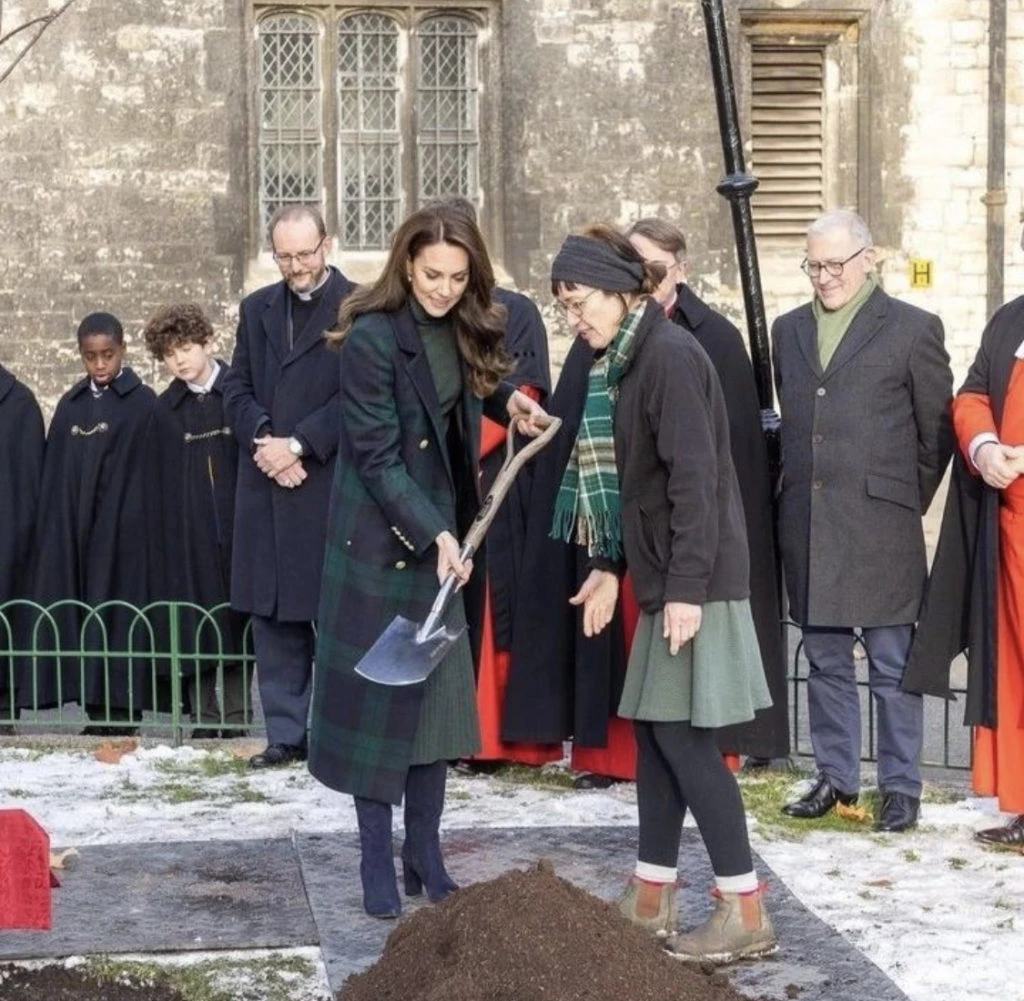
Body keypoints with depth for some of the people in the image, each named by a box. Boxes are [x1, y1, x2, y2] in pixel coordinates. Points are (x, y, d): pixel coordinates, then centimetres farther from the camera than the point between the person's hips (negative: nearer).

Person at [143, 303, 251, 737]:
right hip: (190, 528, 2)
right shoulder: (167, 408, 8)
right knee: (198, 616, 2)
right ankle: (206, 712, 10)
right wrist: (167, 528, 1)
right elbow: (163, 477, 8)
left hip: (238, 521, -2)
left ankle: (236, 712, 8)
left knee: (237, 614, 1)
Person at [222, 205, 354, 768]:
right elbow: (236, 390, 12)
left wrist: (297, 444, -14)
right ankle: (286, 733, 14)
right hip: (266, 489, 5)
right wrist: (264, 440, -6)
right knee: (272, 614, 7)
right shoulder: (257, 309, 15)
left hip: (331, 486, -5)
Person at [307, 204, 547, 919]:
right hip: (380, 538, -6)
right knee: (379, 697, 0)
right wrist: (433, 535, -25)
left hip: (441, 533, 7)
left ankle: (425, 859, 18)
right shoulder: (374, 337, -17)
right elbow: (378, 456, -19)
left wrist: (504, 398, 4)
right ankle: (378, 867, 9)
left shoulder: (463, 331, 3)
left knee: (439, 694, 8)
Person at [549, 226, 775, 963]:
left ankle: (746, 913, -2)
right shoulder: (627, 361, 14)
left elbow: (695, 477, -21)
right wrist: (610, 565, 16)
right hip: (664, 576, 10)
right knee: (654, 731, 12)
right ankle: (651, 900, 20)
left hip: (695, 579, -10)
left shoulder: (669, 355, -15)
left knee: (683, 736, -8)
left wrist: (687, 586, -24)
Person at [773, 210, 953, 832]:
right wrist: (802, 484, 10)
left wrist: (907, 500, 3)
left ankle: (901, 787, 10)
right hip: (807, 524, 5)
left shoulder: (913, 329, -1)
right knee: (826, 663, 12)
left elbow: (938, 431, 2)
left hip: (880, 527, -5)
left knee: (893, 667, 1)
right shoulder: (789, 330, 14)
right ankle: (836, 776, 22)